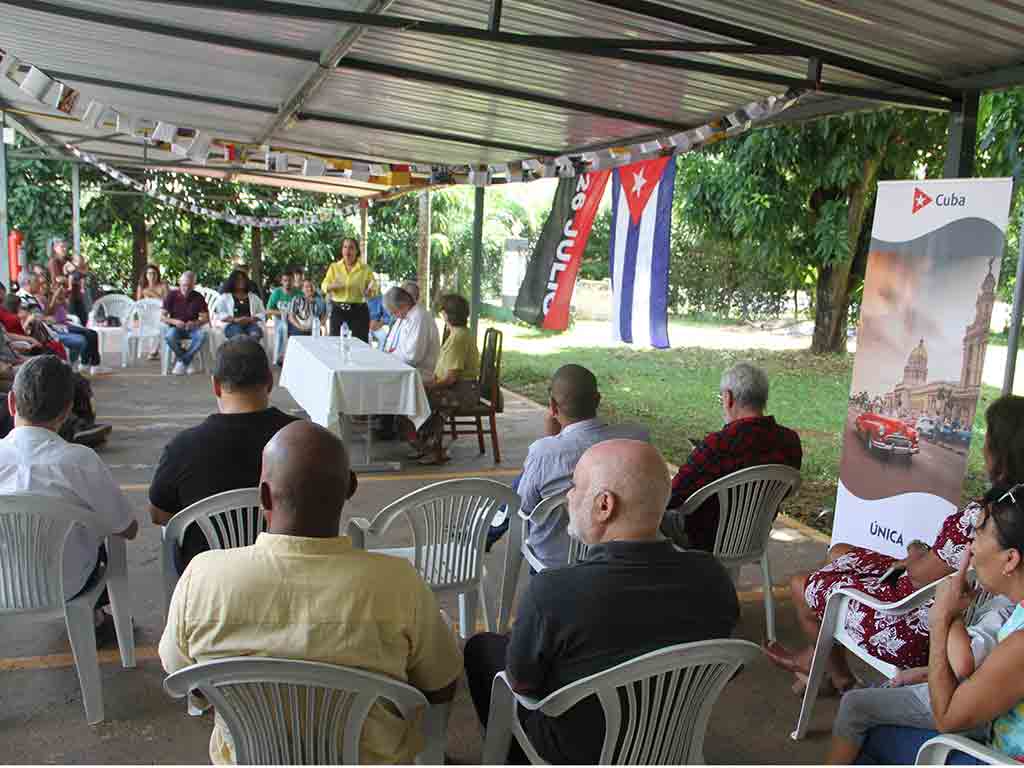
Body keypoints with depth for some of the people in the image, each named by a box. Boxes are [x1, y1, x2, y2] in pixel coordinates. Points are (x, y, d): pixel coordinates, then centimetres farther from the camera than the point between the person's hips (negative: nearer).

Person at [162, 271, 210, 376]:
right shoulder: (172, 295, -3)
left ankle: (182, 362, -20)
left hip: (192, 328, 1)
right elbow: (162, 316, -2)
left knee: (203, 335, -34)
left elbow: (206, 318, 0)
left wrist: (195, 323, -21)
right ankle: (187, 363, -15)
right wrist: (174, 321, -22)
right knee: (169, 336, -36)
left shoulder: (198, 297, -1)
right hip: (176, 327, 0)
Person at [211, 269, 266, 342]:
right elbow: (218, 314, 5)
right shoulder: (225, 297, 17)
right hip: (232, 325, -2)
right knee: (240, 337, -38)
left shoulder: (253, 297, 23)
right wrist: (235, 320, -11)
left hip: (251, 324, 2)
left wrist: (251, 319, -6)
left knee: (255, 335, -35)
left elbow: (262, 314, 16)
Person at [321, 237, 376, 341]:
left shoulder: (365, 269, 4)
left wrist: (369, 291, -18)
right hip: (338, 311, 1)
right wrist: (333, 285, -20)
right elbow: (324, 287, 2)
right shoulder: (334, 267, 9)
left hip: (359, 312, -1)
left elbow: (374, 288, 5)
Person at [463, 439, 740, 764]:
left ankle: (516, 759, 38)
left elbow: (521, 683, -17)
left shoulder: (551, 591, -36)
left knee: (481, 647, 17)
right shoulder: (713, 577, -22)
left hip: (577, 754, -4)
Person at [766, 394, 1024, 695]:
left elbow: (921, 576, -22)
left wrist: (916, 555, -2)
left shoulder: (979, 518, -35)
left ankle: (838, 672, 41)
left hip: (919, 631, -9)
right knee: (839, 553, 23)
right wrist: (924, 557, -1)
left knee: (801, 585, 11)